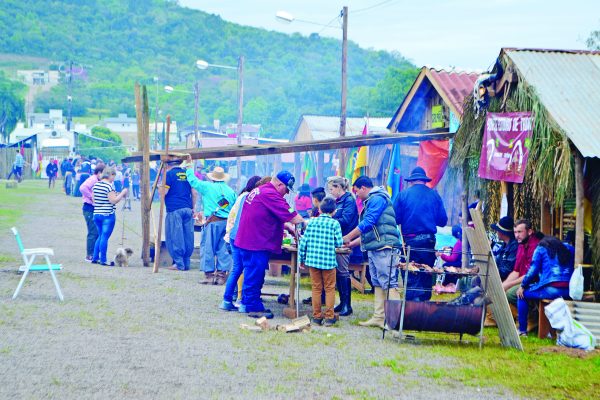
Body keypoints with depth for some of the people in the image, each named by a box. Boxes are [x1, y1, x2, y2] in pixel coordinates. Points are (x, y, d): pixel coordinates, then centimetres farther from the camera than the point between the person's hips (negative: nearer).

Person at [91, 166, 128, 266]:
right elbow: (113, 201, -18)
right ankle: (103, 260, -1)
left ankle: (95, 258, 18)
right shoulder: (109, 186, -13)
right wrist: (122, 193, -7)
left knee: (100, 236, 18)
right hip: (107, 215, -7)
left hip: (96, 214, 7)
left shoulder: (96, 185, 10)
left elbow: (93, 200, 14)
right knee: (105, 237, -3)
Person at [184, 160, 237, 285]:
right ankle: (222, 274, 6)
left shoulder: (207, 187, -2)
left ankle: (209, 274, -1)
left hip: (213, 222, -4)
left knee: (208, 248, 1)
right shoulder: (231, 191, 9)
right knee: (223, 249, 7)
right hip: (228, 223, 4)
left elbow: (192, 180, 7)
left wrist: (189, 166, 19)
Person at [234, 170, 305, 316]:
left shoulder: (258, 191, 16)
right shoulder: (270, 194, -16)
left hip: (246, 240, 10)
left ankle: (246, 303, 24)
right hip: (257, 243, -10)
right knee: (255, 275, -4)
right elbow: (290, 216, -18)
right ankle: (254, 307, 2)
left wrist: (288, 226, 21)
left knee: (251, 273, 17)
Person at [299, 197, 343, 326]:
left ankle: (317, 316, 15)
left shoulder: (312, 222, 3)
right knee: (329, 289, 8)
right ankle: (329, 317, 8)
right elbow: (339, 243, -7)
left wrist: (301, 259, 11)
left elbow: (303, 241, 2)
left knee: (316, 288, 11)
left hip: (312, 259, 3)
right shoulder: (335, 223, -5)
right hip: (329, 261, -3)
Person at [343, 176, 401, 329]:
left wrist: (348, 237, -8)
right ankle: (378, 317, 12)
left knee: (388, 283, -13)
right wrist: (354, 243, 23)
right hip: (373, 248, 11)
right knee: (377, 283, 10)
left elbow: (368, 223, -16)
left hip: (383, 247, -11)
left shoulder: (377, 198, -8)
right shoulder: (370, 201, 24)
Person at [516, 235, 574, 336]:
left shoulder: (541, 249, 12)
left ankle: (522, 330, 11)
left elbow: (533, 271, 5)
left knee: (522, 294, 16)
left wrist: (522, 286, 17)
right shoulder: (567, 250, 23)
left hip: (551, 289, -6)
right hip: (568, 292, 6)